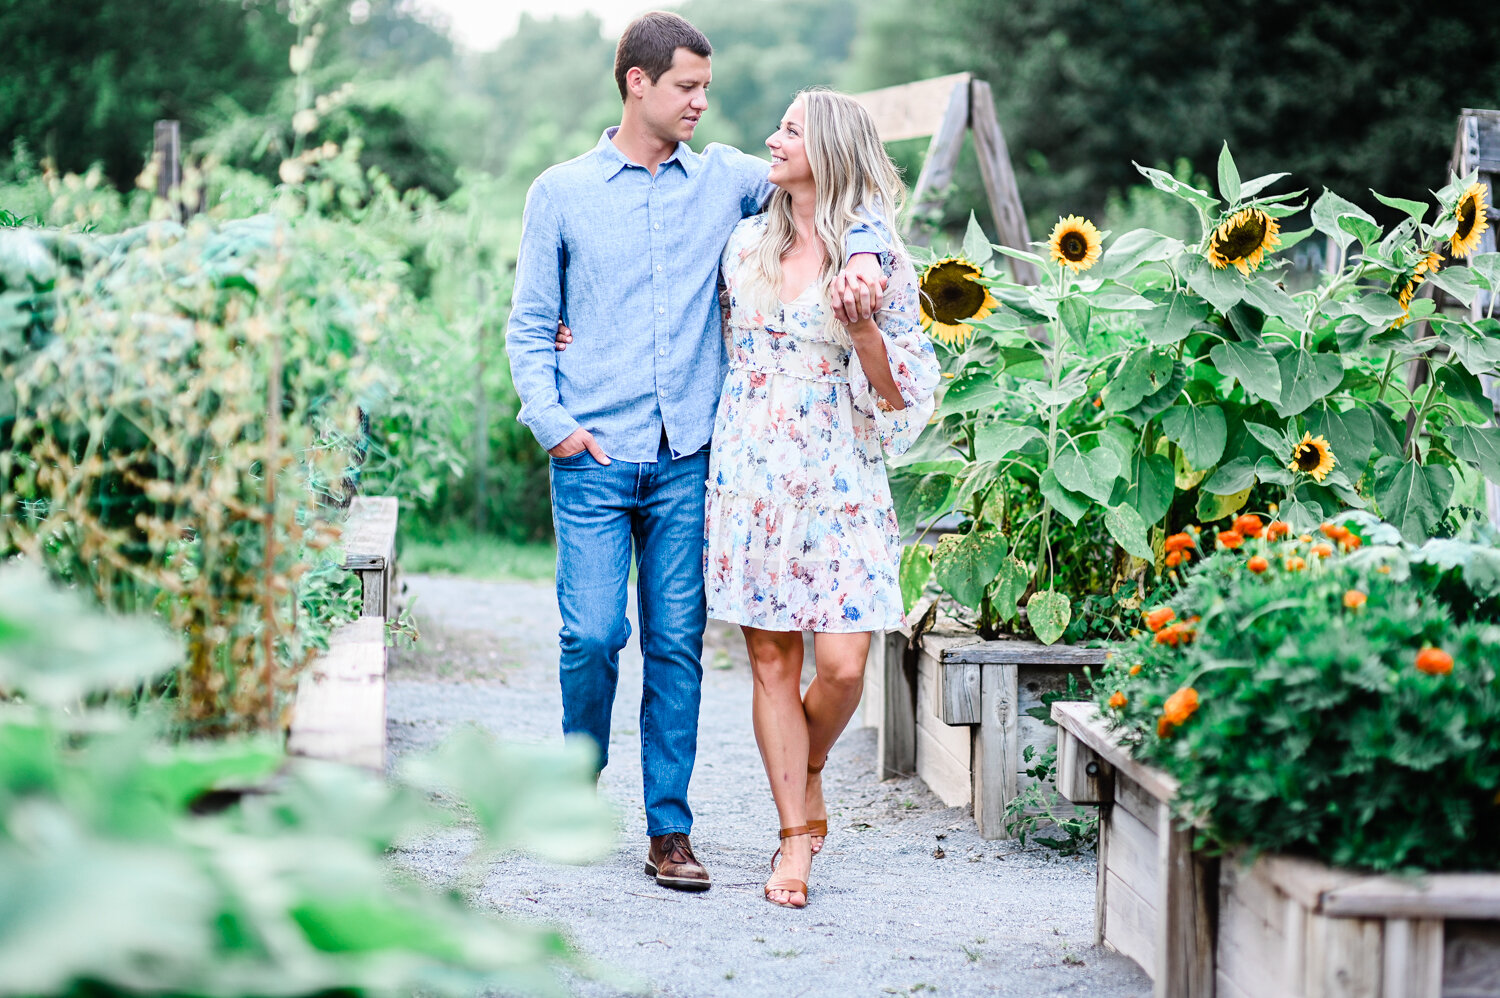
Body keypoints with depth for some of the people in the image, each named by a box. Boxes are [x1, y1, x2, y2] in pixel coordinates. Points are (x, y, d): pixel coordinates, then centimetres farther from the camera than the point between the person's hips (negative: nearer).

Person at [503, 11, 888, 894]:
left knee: (678, 643, 1)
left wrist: (863, 255, -10)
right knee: (594, 633, -8)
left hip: (688, 457, 2)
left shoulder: (724, 178, 8)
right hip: (595, 458, -1)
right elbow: (530, 324, 8)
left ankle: (669, 829, 8)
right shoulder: (561, 193, 6)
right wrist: (551, 421, -6)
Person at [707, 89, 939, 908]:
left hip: (839, 481, -3)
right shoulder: (746, 243, 10)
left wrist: (864, 326, -16)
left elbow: (900, 392, 1)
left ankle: (810, 775, 23)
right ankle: (796, 839, 10)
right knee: (772, 661, 2)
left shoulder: (879, 259, -1)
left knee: (842, 664, -9)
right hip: (749, 475, 3)